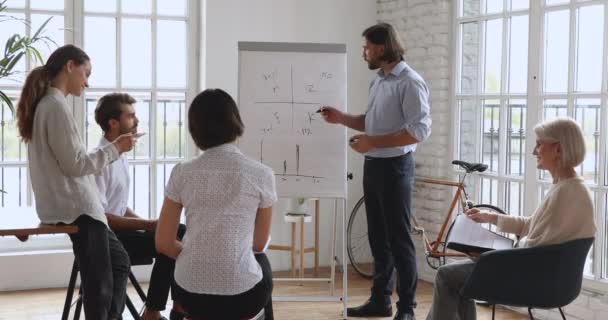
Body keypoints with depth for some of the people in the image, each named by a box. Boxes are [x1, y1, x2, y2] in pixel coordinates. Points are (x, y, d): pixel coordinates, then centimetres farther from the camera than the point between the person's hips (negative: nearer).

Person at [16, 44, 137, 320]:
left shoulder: (44, 104, 15)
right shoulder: (57, 106, -15)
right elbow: (75, 164, -17)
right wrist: (115, 149, -8)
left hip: (67, 204, 11)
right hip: (76, 207, -11)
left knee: (119, 260, 20)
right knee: (99, 283, -6)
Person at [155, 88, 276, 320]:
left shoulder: (182, 173, -2)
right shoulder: (261, 174, -5)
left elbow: (163, 243, 3)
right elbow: (259, 244, 8)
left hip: (191, 295, 2)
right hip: (242, 296, -1)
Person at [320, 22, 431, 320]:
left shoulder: (410, 82, -15)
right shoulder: (378, 81, 12)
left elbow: (420, 130, -23)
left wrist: (372, 142, -23)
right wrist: (341, 117, 5)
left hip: (395, 167, -8)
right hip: (373, 165, 8)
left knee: (399, 239, -2)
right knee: (378, 237, 14)